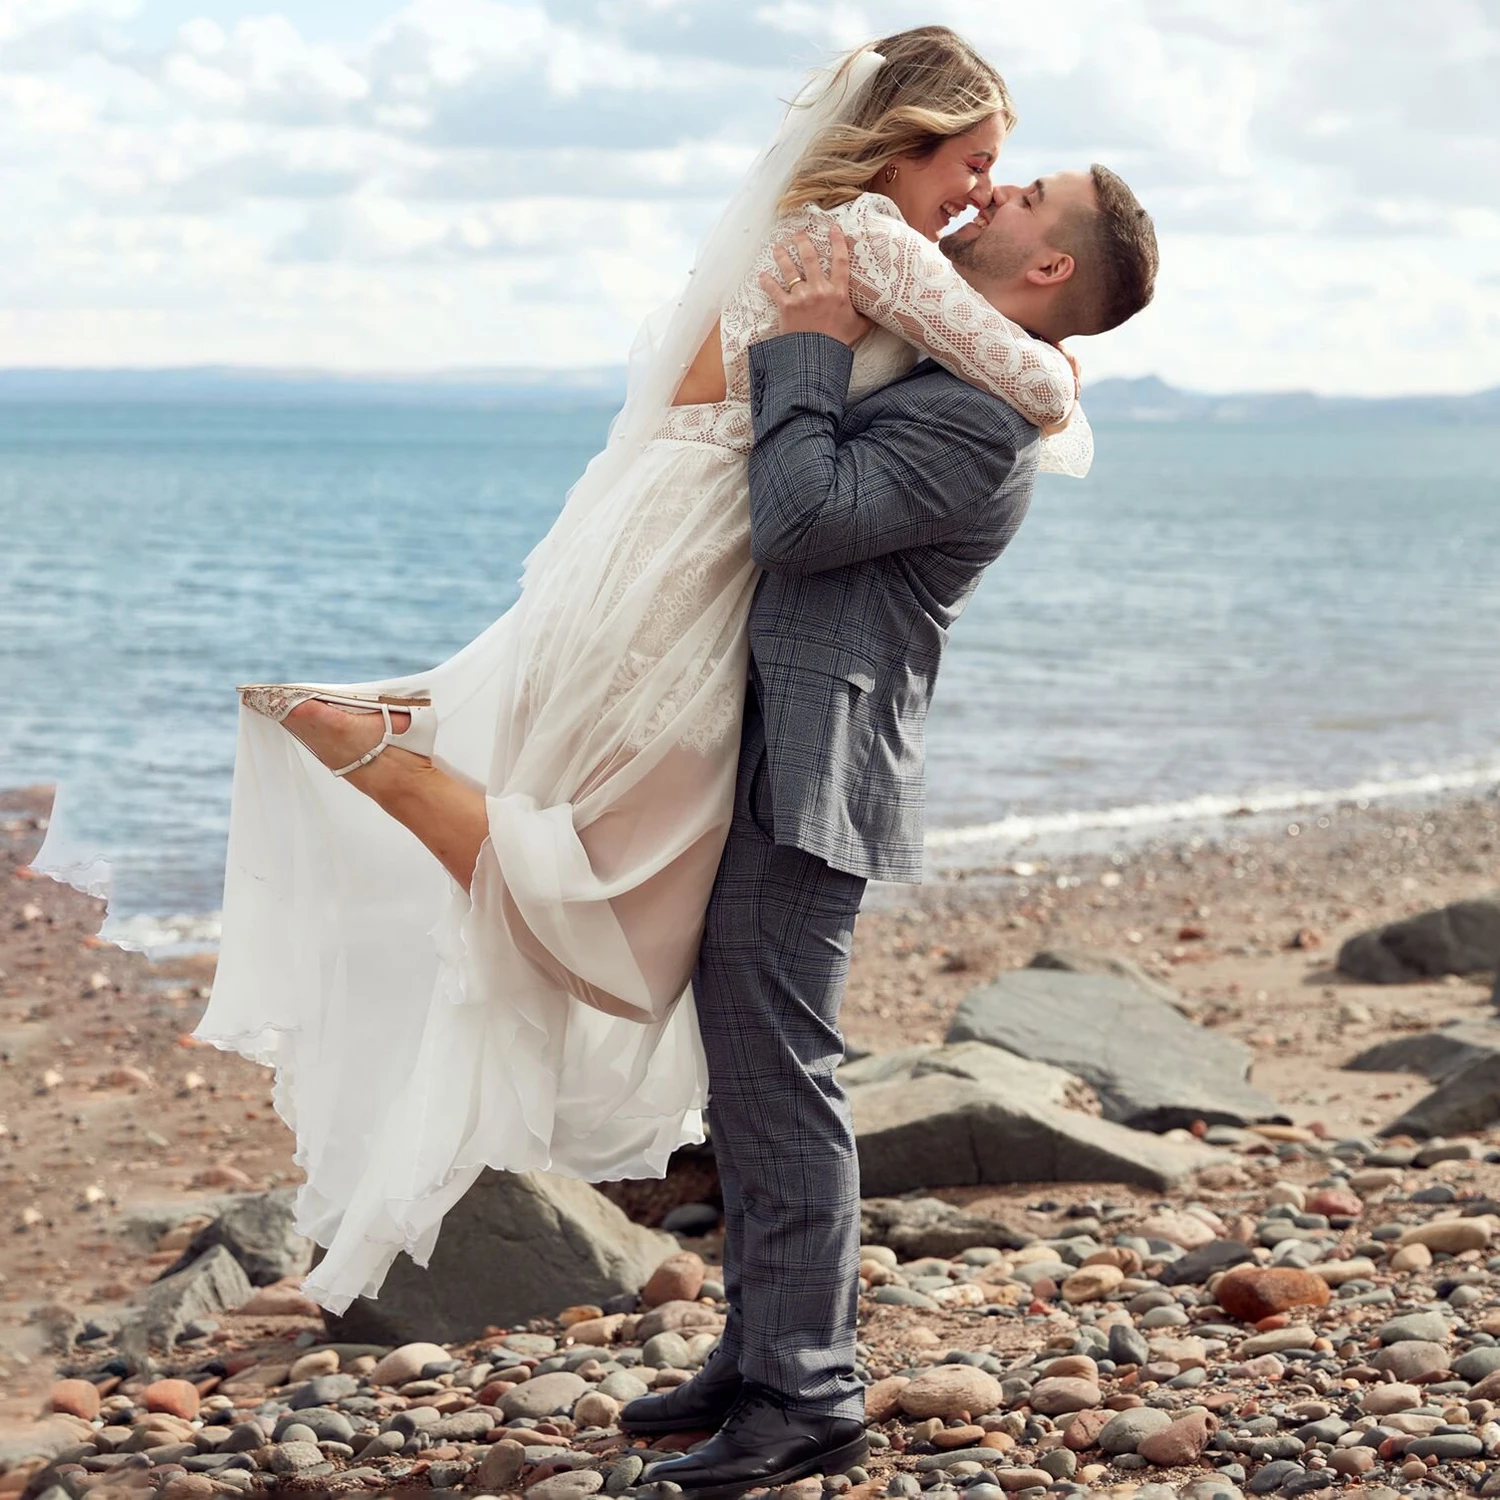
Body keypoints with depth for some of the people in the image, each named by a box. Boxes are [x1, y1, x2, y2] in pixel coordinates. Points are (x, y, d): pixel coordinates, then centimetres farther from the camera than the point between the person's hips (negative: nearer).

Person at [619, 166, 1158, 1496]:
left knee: (779, 1076, -8)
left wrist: (814, 349, -13)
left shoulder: (981, 420, -15)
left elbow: (803, 520, -22)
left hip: (809, 775, -10)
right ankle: (761, 1352, 22)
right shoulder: (926, 374, 17)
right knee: (744, 1070, 14)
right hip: (759, 752, 10)